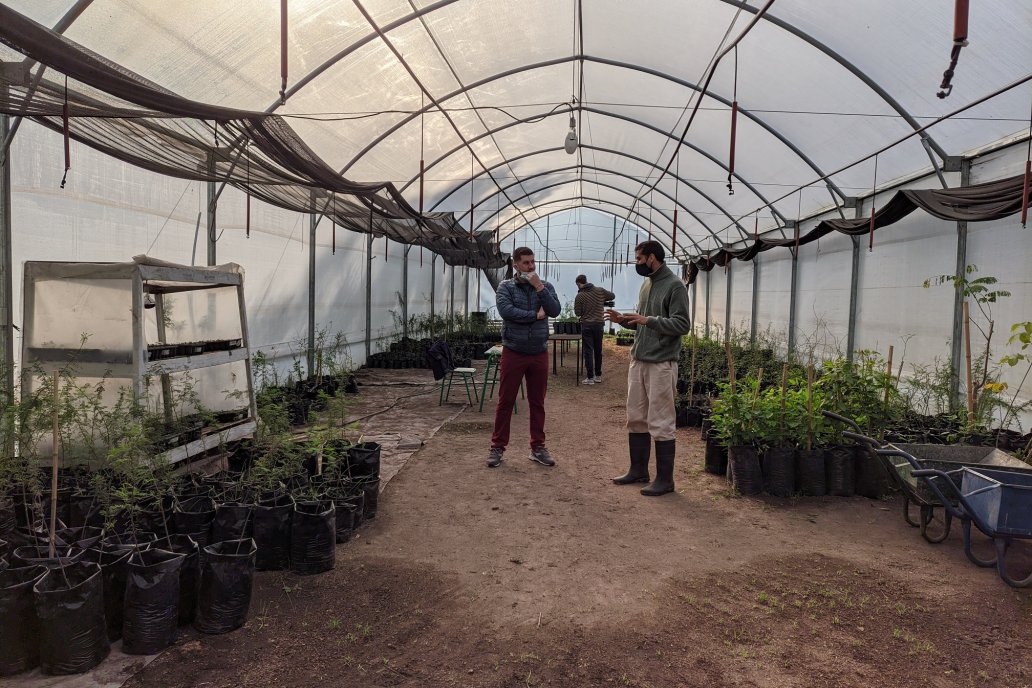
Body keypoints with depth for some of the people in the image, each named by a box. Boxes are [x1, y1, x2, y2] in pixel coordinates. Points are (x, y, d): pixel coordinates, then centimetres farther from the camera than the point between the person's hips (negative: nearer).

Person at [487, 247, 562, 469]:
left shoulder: (545, 286, 7)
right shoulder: (506, 286, -1)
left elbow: (555, 310, -8)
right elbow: (506, 311, -18)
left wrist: (539, 287, -15)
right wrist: (536, 315, -12)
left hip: (539, 353, 3)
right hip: (513, 352, -2)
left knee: (537, 403, 10)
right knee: (505, 402, 3)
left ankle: (538, 447, 20)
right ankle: (497, 447, 12)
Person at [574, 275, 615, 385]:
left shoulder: (580, 296, -9)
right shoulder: (600, 291, 0)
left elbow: (577, 313, -5)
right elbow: (612, 296, 16)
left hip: (586, 325, -3)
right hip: (598, 324, 3)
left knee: (588, 351, 0)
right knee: (598, 351, 13)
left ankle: (590, 377, -2)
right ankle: (598, 376, 20)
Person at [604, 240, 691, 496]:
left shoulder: (674, 286, -10)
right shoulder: (646, 285, 15)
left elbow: (682, 324, -16)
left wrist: (648, 320, -22)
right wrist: (624, 320, 5)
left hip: (661, 364, -8)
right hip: (638, 360, 8)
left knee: (661, 423, -2)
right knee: (636, 418, 14)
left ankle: (665, 479, 8)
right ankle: (638, 470, 26)